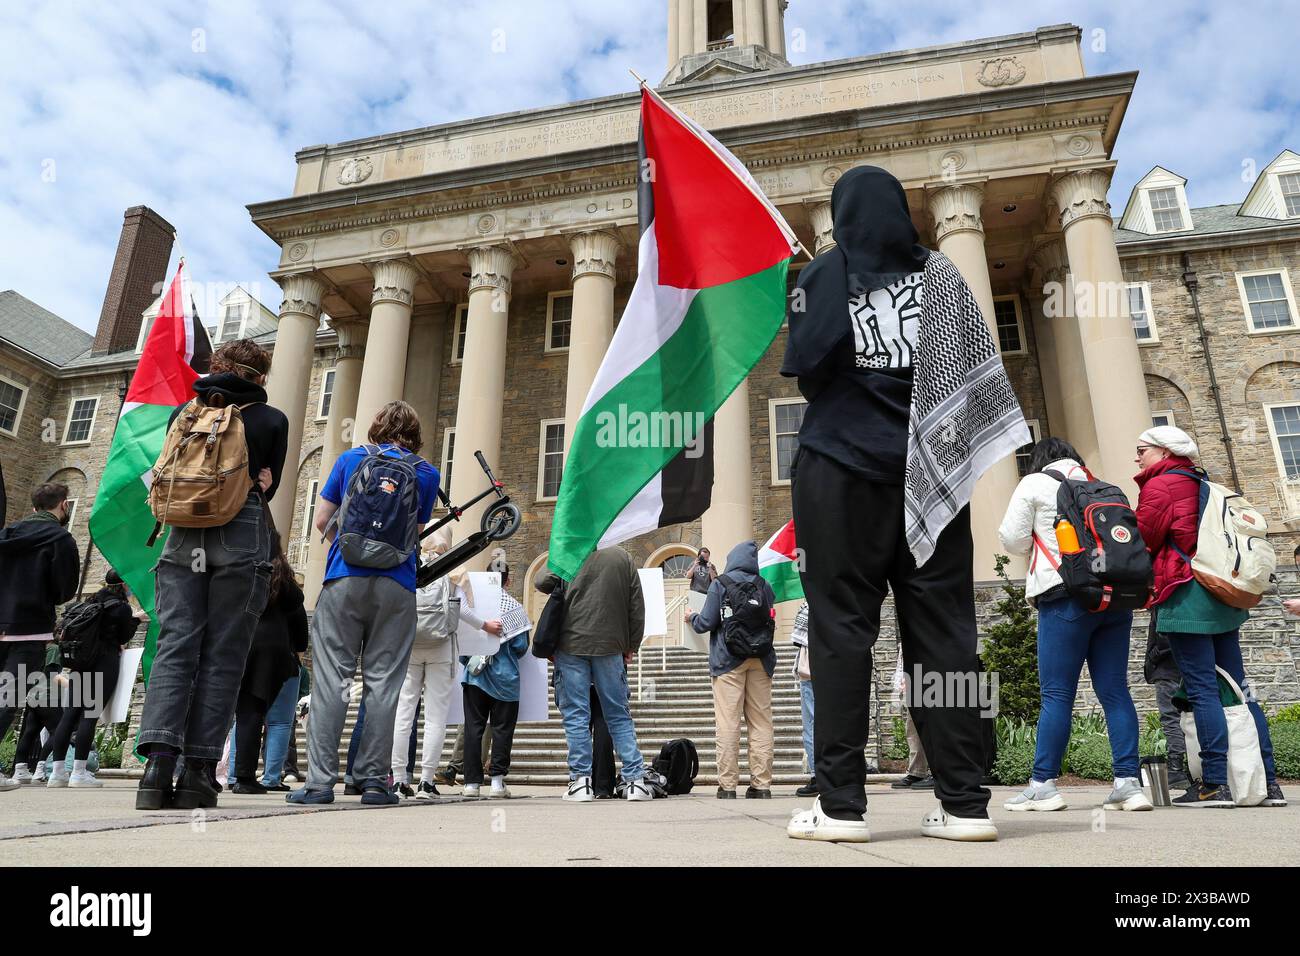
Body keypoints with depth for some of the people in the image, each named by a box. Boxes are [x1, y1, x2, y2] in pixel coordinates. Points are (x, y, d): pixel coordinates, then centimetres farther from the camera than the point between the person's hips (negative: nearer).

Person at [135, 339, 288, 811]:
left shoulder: (184, 411, 14)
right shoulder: (272, 419, 4)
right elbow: (269, 485, 10)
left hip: (183, 537, 3)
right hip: (241, 540, -3)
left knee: (174, 646, 0)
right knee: (221, 656, -1)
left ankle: (158, 762, -14)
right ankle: (198, 774, -1)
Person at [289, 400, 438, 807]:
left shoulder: (351, 458, 11)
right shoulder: (427, 473, 9)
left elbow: (322, 521, 11)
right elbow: (416, 532, 12)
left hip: (343, 579, 0)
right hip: (396, 585, 0)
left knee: (331, 680, 2)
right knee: (383, 683, 3)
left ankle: (320, 780, 0)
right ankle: (374, 780, 4)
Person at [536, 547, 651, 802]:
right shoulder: (622, 557, 5)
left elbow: (541, 582, -6)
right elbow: (637, 606, 5)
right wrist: (631, 647, 12)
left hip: (571, 645, -2)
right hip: (610, 647, 2)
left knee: (576, 715, 3)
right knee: (619, 714, 10)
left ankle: (581, 781, 3)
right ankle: (635, 779, 8)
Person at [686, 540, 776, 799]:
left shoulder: (720, 584, -4)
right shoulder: (763, 585, 7)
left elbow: (706, 623, -6)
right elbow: (772, 620, 13)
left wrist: (691, 618, 15)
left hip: (728, 659, -3)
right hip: (761, 659, 4)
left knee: (728, 723, -1)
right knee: (761, 723, 7)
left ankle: (727, 785, -1)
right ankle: (762, 785, 9)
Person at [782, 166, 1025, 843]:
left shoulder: (822, 275, 3)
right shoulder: (940, 273, 12)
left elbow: (806, 368, -11)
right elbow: (975, 366, 6)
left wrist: (849, 400, 8)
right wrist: (909, 403, 15)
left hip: (842, 465, -3)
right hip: (928, 470, 3)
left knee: (842, 628, -3)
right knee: (942, 628, 3)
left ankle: (841, 805, -4)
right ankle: (964, 804, 3)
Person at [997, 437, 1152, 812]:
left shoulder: (1034, 483, 4)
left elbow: (1013, 540, 1)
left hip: (1067, 596, -5)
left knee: (1056, 693, -4)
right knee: (1115, 690, 5)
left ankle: (1044, 784, -2)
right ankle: (1128, 783, 1)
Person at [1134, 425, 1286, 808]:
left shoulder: (1159, 486, -6)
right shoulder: (1200, 485, 19)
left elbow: (1143, 540, -6)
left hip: (1185, 596, -8)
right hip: (1221, 596, 9)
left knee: (1202, 690, -7)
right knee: (1237, 688, 10)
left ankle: (1215, 785, -5)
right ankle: (1269, 782, 13)